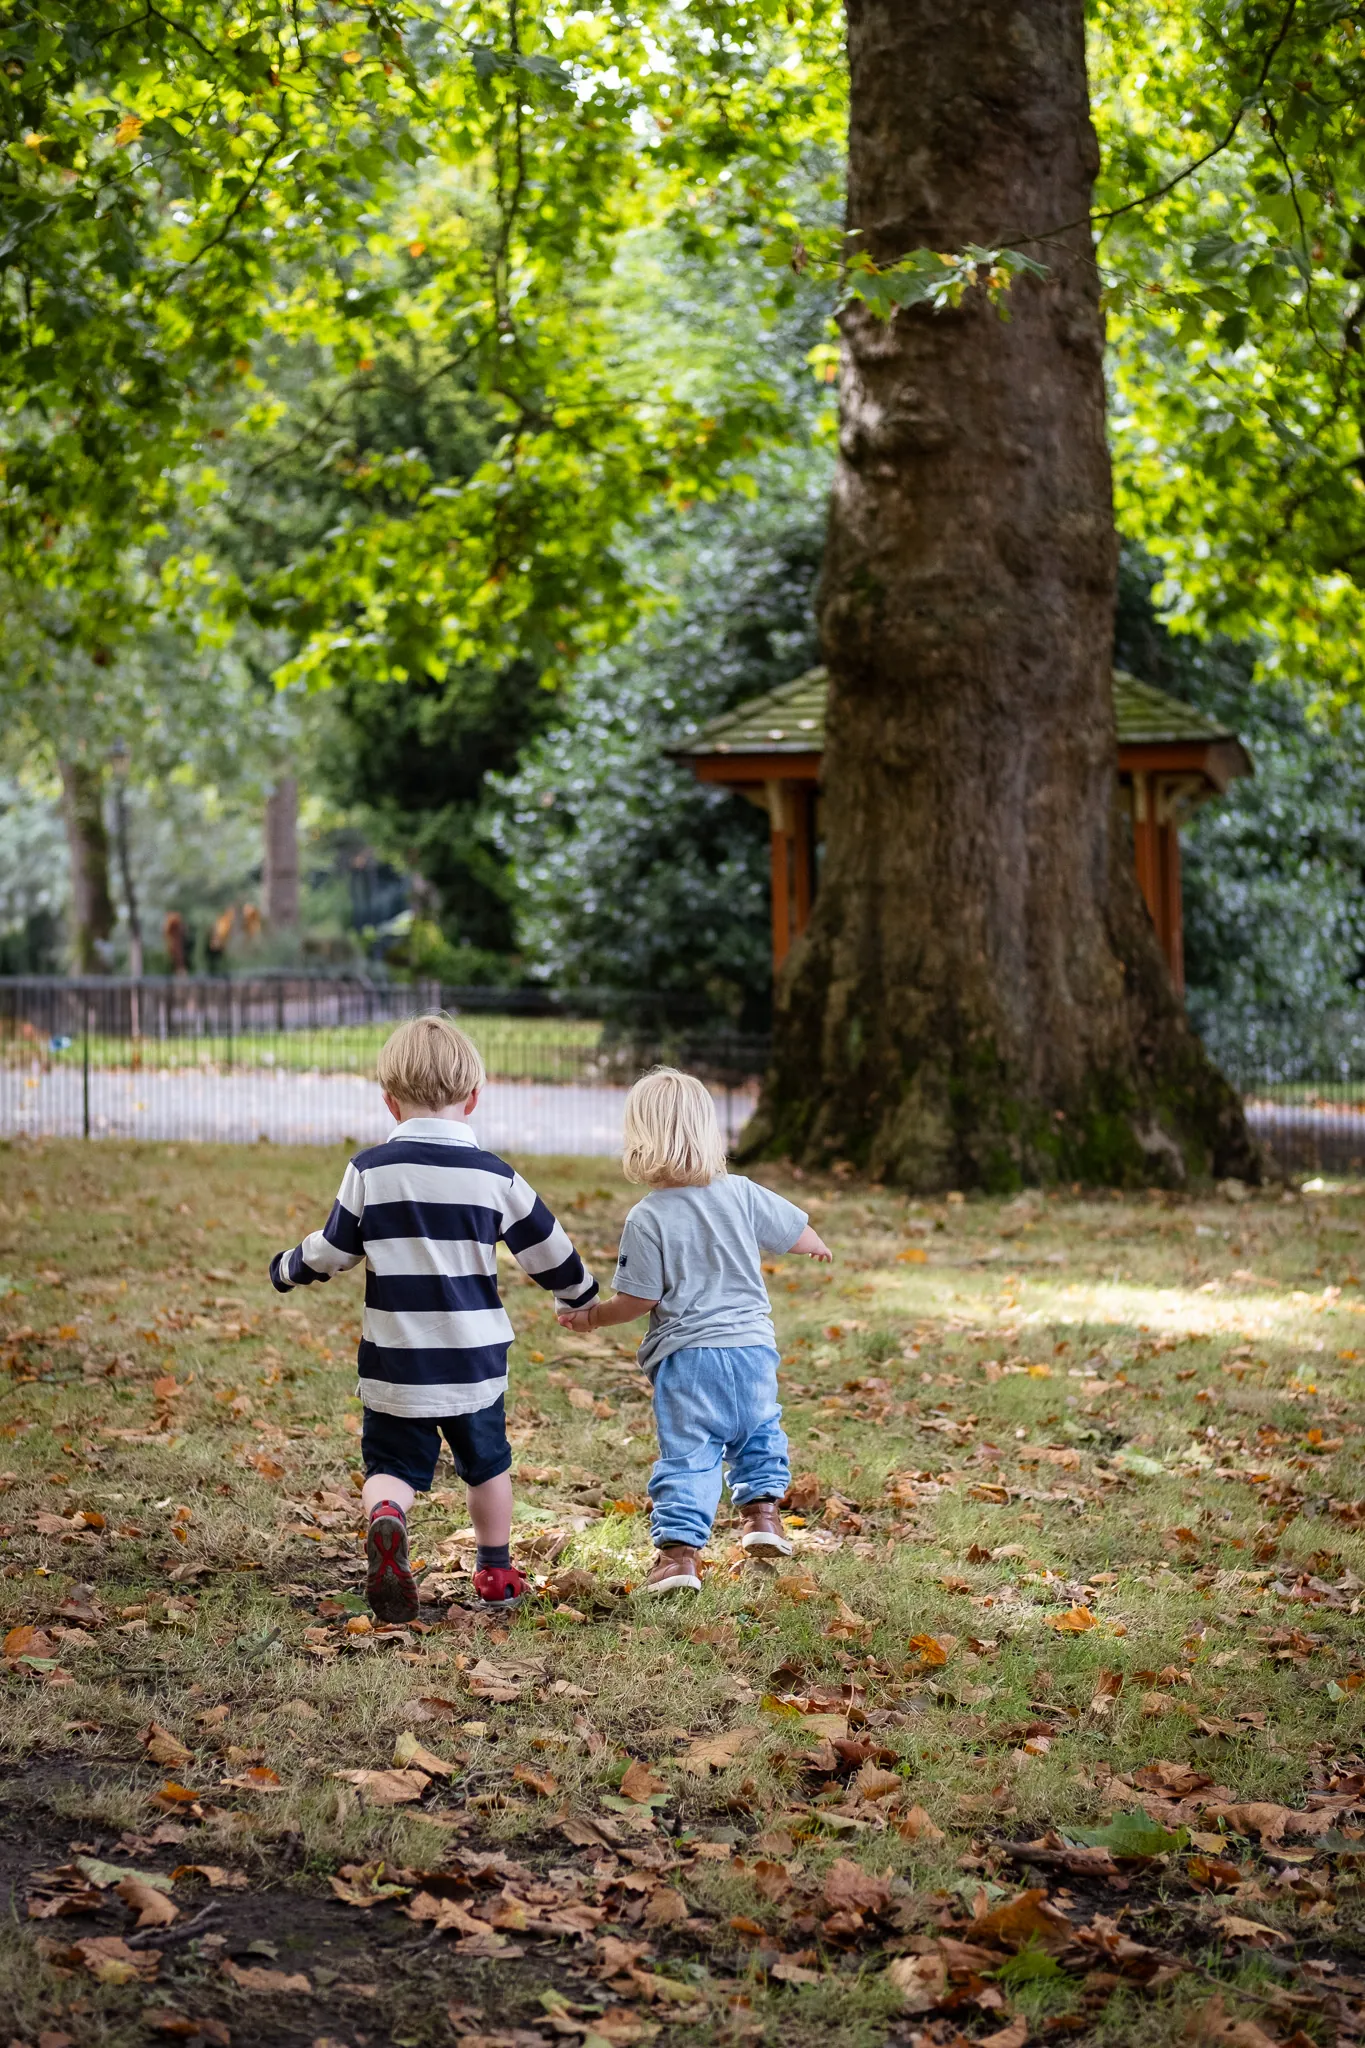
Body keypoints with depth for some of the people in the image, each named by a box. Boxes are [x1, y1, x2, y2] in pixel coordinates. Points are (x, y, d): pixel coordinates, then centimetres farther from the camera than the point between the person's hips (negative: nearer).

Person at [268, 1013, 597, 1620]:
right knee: (487, 1465, 20)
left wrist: (287, 1268, 24)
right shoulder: (495, 1176, -5)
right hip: (475, 1362, 1)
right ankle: (495, 1573, 30)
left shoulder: (369, 1171, -6)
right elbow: (548, 1251, 3)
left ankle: (384, 1520, -24)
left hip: (394, 1364, -1)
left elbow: (330, 1252, 2)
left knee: (391, 1464, 7)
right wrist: (578, 1295, 24)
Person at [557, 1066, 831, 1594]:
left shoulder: (646, 1219, -10)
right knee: (759, 1432, 28)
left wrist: (592, 1317, 10)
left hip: (687, 1356, -4)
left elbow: (639, 1300, -8)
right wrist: (817, 1246, 37)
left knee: (686, 1455, -2)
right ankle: (762, 1509, 24)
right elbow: (797, 1233, 12)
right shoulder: (742, 1194, 1)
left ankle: (678, 1550, -8)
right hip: (752, 1343, 4)